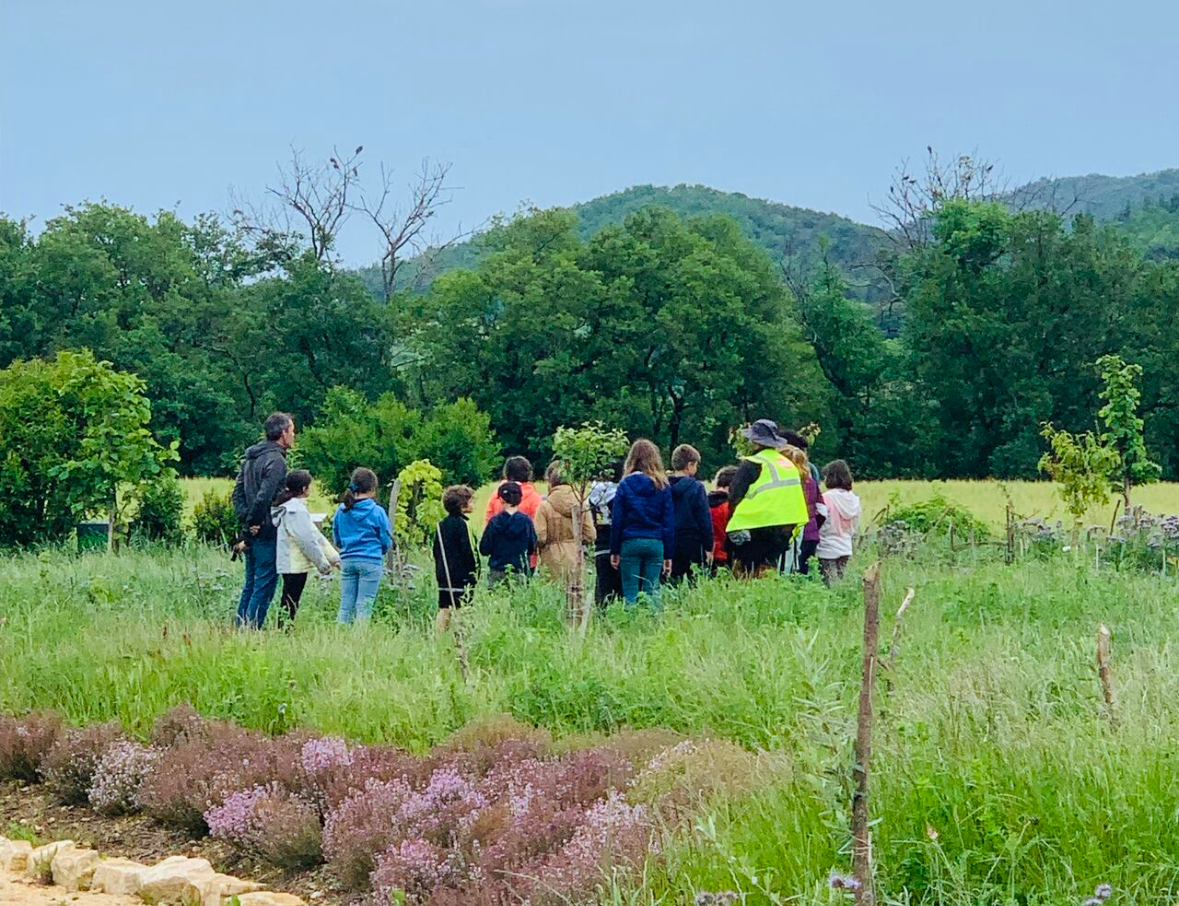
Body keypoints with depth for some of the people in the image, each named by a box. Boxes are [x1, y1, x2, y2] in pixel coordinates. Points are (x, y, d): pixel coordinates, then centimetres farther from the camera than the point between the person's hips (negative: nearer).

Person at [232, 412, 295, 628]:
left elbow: (238, 493, 13)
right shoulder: (276, 460, -15)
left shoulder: (251, 457, 14)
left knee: (250, 586, 16)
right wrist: (254, 521, -13)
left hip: (252, 532, 9)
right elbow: (264, 497, -25)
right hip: (268, 533, -9)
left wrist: (245, 519, 4)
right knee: (264, 588, -3)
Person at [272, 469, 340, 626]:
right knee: (290, 606, -6)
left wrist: (334, 557, 14)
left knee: (288, 604, 12)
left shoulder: (293, 507, 15)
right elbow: (308, 541, -19)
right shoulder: (295, 510, -17)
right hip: (295, 566, -10)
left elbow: (316, 535, 16)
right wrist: (323, 564, -10)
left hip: (290, 565, 10)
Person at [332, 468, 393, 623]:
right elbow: (386, 542, 0)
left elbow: (337, 540, 14)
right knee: (364, 606, -1)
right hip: (371, 561, -4)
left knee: (345, 604, 7)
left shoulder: (341, 510, 4)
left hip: (347, 561, 4)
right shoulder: (377, 512, -8)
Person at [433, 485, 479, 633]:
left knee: (444, 610, 9)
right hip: (461, 578, -8)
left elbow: (436, 552, 16)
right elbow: (469, 552, -12)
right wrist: (474, 575, -4)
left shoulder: (442, 525, 11)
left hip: (444, 576, 8)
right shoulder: (462, 524, -13)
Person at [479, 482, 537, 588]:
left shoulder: (495, 522, -7)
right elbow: (532, 548, 4)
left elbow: (484, 550, -3)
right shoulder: (526, 521, -5)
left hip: (497, 572, -1)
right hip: (520, 572, 1)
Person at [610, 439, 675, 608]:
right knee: (652, 591, 4)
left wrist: (614, 551, 5)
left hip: (630, 543, -1)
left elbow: (616, 521, 0)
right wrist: (668, 554, 8)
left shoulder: (625, 485, 0)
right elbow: (669, 522, 4)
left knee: (630, 592, 3)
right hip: (656, 543, 1)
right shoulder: (663, 486, 4)